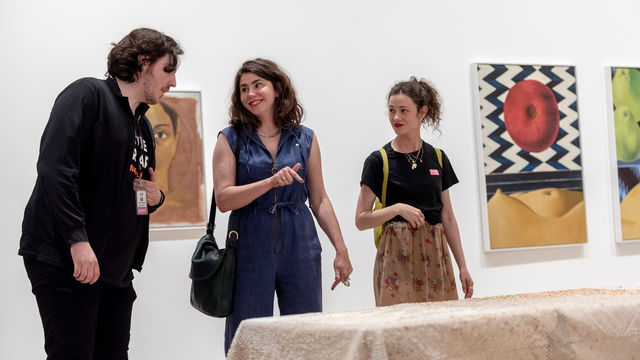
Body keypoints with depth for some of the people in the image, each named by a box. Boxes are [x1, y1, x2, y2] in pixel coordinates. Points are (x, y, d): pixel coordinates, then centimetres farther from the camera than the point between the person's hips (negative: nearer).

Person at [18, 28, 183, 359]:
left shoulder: (142, 127, 20)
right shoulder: (88, 94, -6)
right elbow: (54, 167, -19)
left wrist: (155, 198, 6)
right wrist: (77, 240, -26)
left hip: (115, 268, 8)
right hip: (64, 260, -8)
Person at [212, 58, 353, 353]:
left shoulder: (304, 139, 8)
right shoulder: (231, 139, 3)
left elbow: (319, 200, 11)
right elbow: (223, 199, -7)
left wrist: (341, 251, 6)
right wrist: (270, 182, -19)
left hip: (300, 248, 2)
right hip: (251, 251, -2)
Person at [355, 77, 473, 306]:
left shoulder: (438, 158, 9)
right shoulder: (379, 161, -2)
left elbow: (447, 217, 13)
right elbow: (361, 220, -3)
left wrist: (463, 267, 10)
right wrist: (398, 208, -18)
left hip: (435, 254, 4)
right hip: (397, 253, -3)